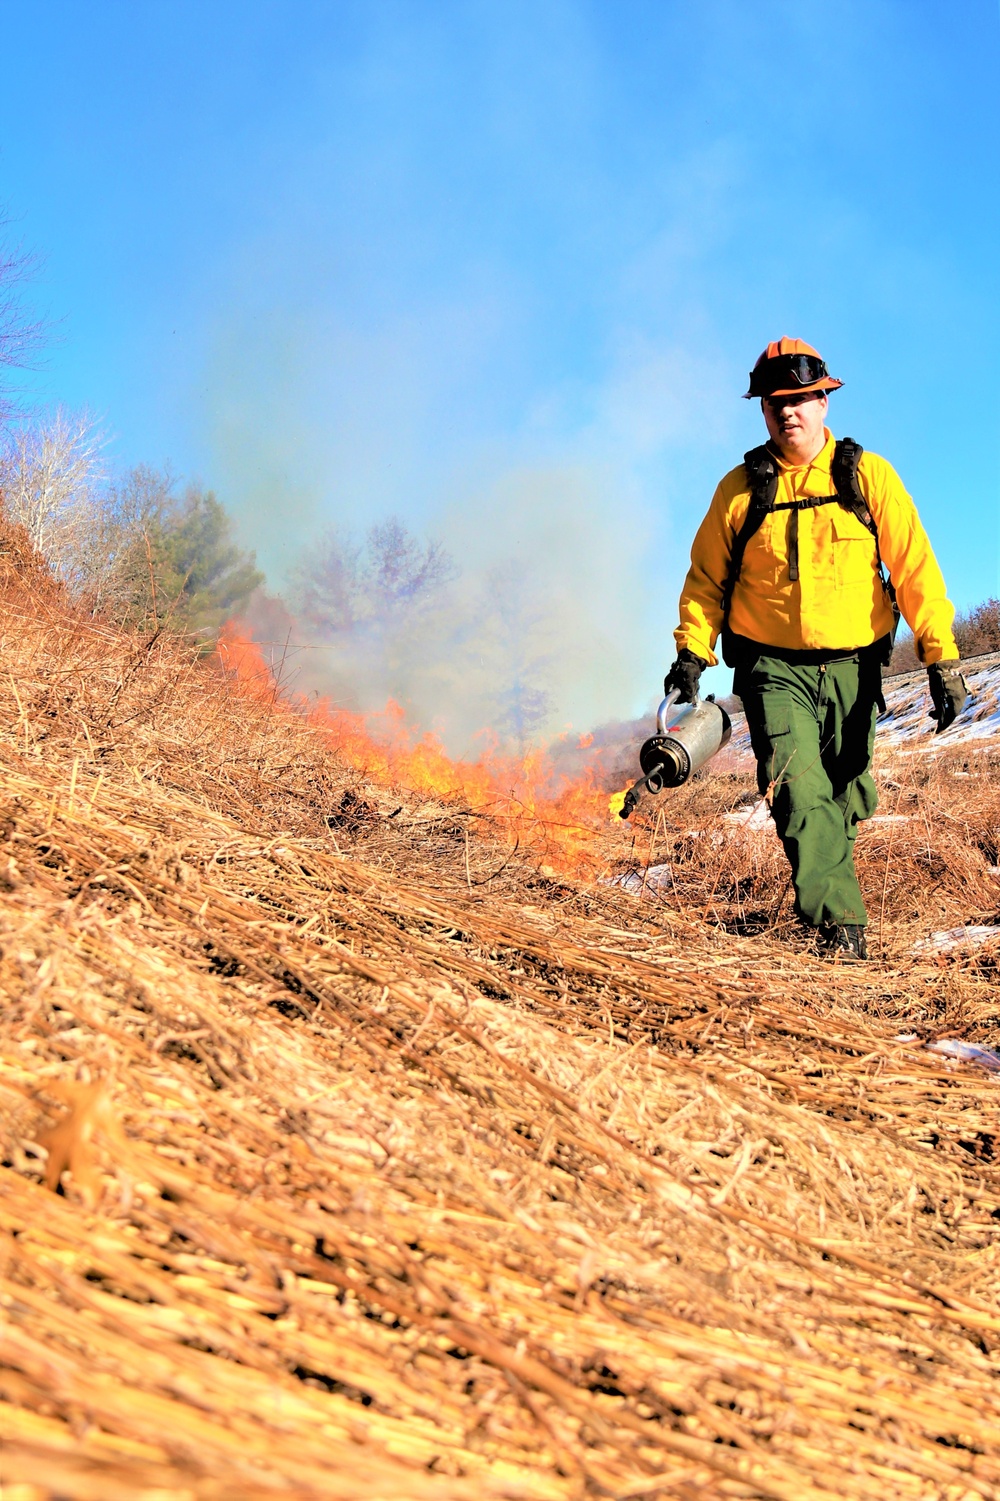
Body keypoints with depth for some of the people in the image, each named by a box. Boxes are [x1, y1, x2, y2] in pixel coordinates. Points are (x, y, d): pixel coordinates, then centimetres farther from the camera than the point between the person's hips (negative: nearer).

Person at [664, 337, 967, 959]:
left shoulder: (867, 476, 0)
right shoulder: (741, 488, 2)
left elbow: (915, 568, -3)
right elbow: (706, 578, 12)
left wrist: (941, 657, -9)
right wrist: (691, 654, 1)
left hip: (853, 668, 1)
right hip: (773, 669, -1)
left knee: (844, 798, 10)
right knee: (799, 792, -19)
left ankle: (823, 890, 36)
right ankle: (841, 930, -21)